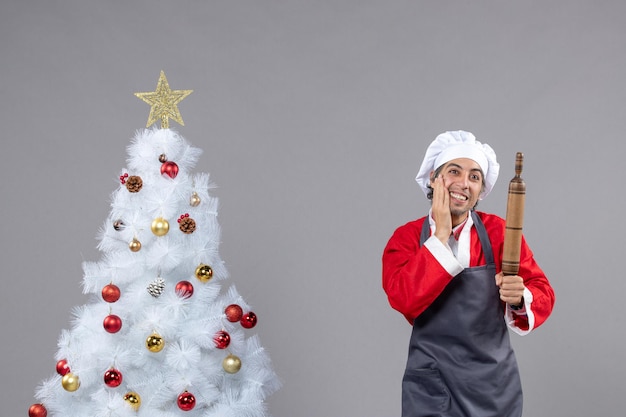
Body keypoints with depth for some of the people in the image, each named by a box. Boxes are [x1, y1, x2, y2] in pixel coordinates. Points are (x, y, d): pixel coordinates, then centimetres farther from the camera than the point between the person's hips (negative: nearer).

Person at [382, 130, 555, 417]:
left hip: (494, 382, 1)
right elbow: (404, 299, -19)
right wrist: (441, 235, -19)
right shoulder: (406, 237, -3)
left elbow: (543, 294, -3)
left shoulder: (500, 232, -3)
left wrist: (520, 298, -25)